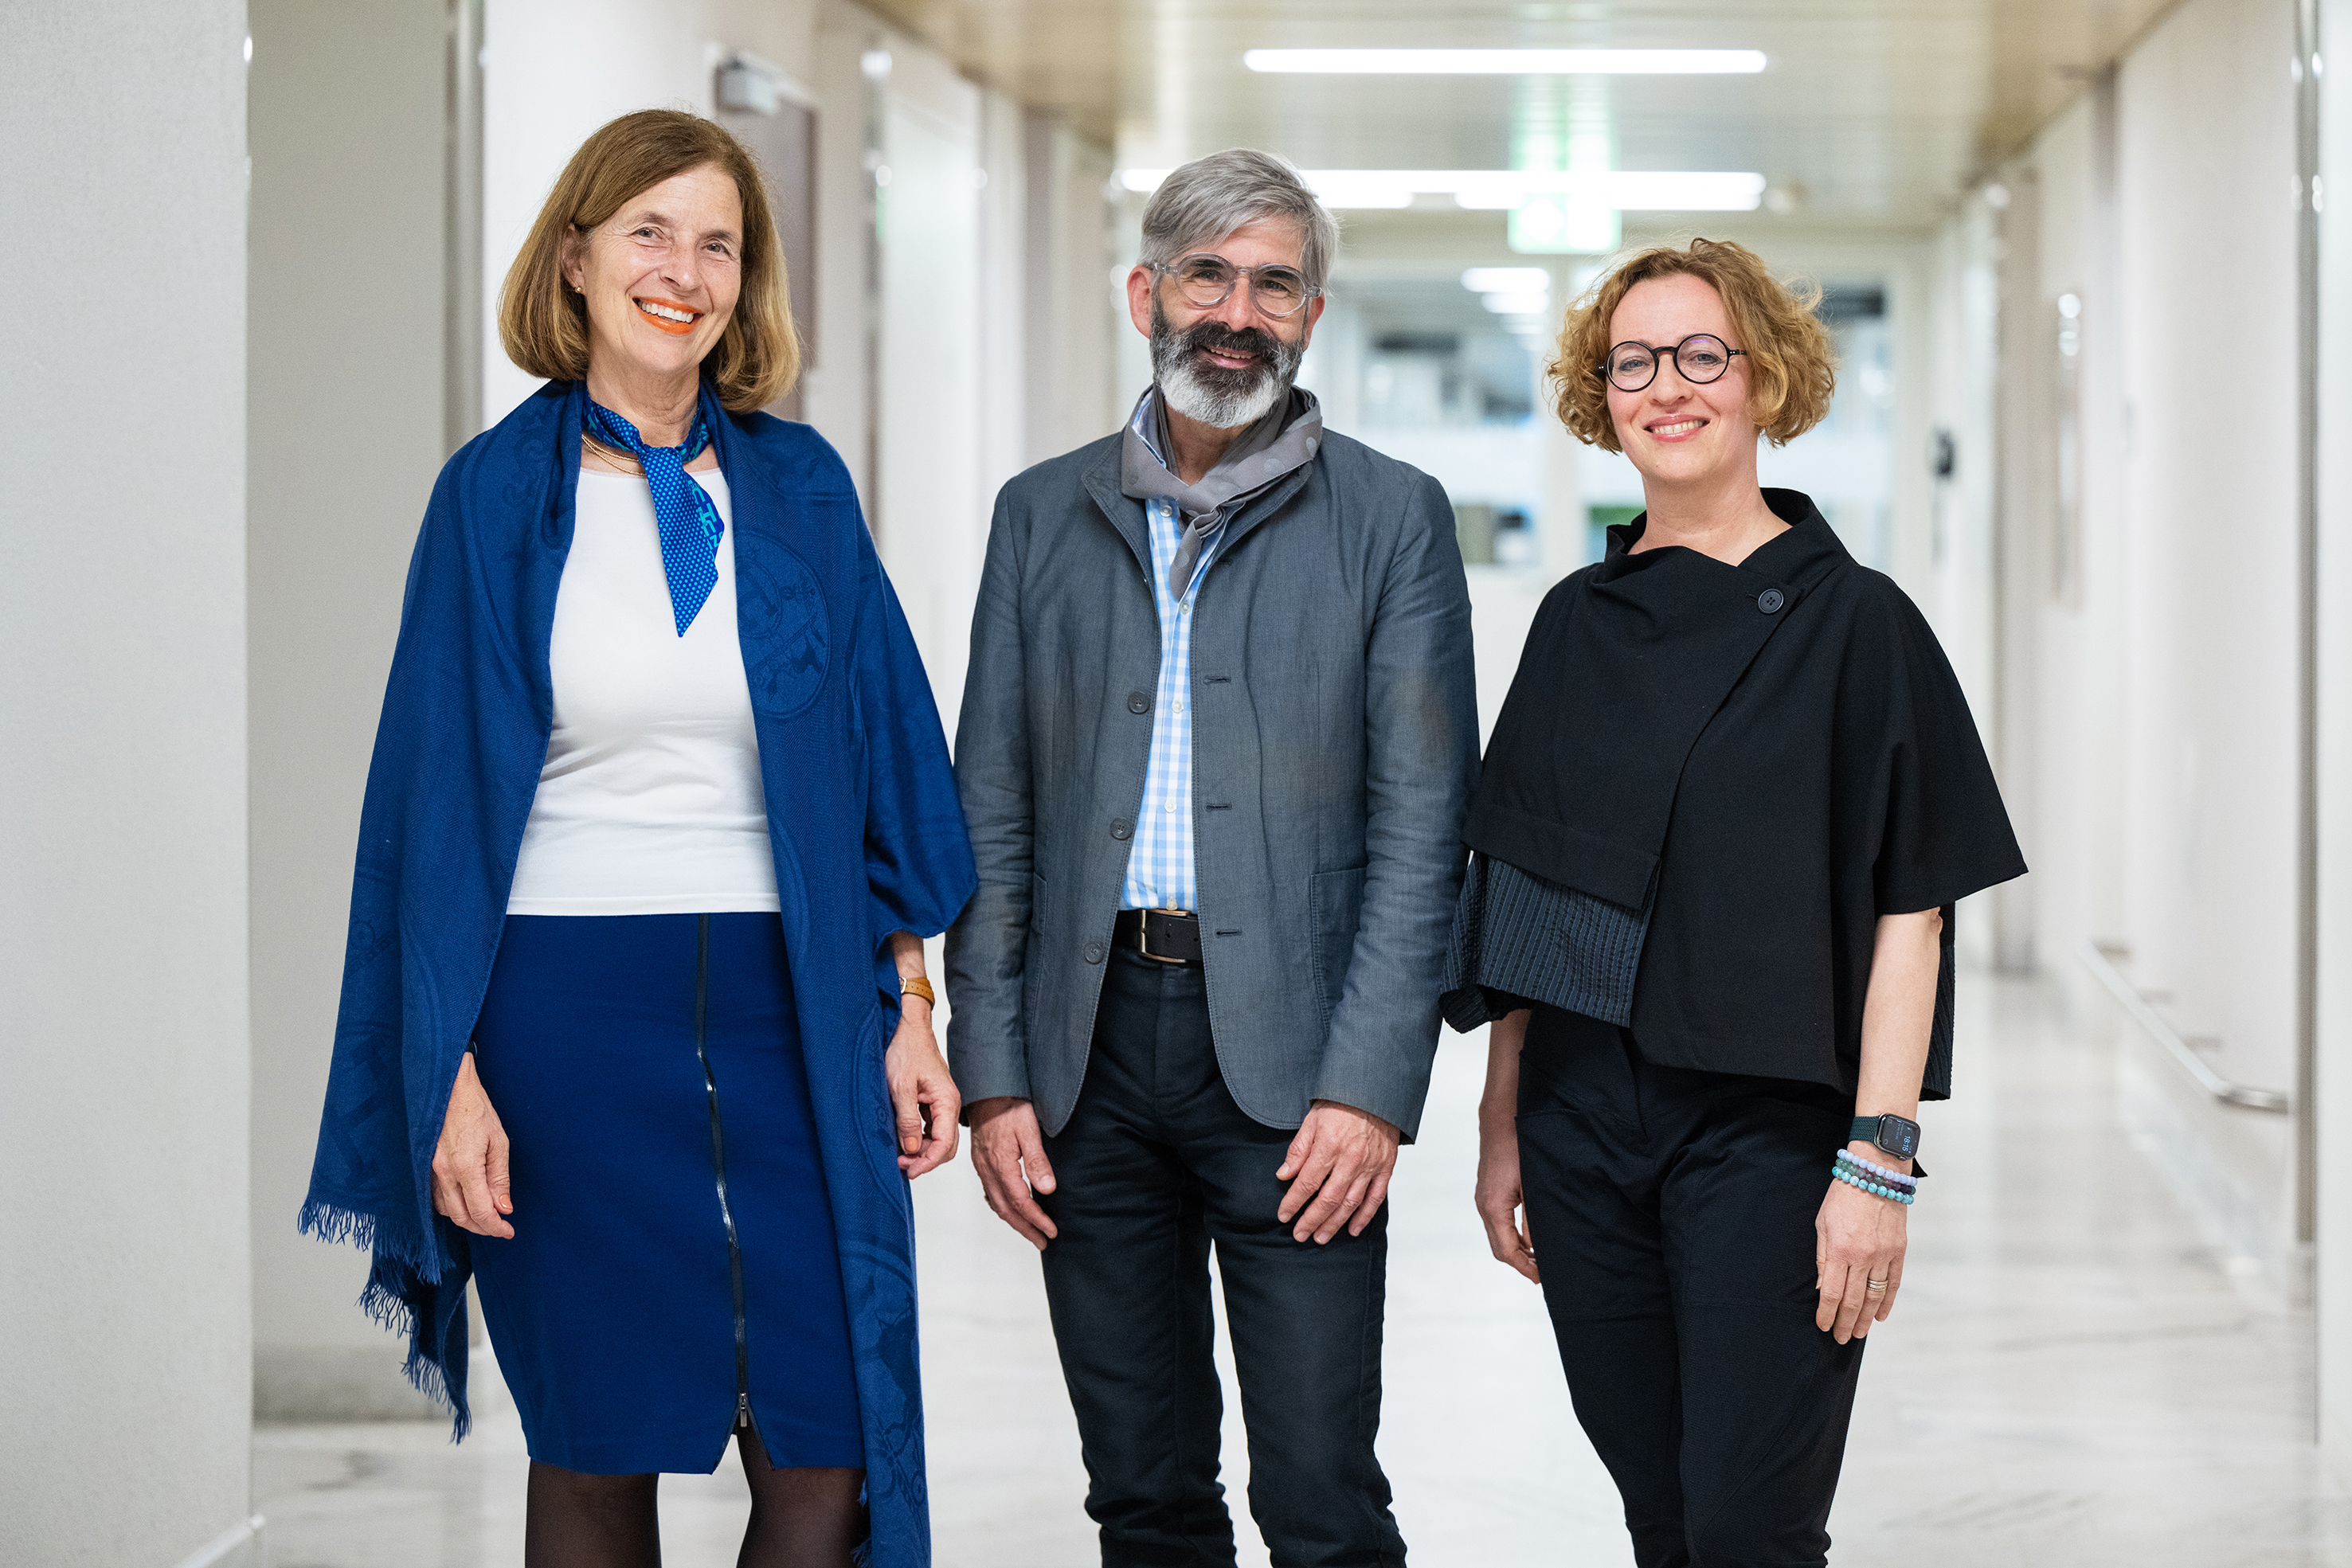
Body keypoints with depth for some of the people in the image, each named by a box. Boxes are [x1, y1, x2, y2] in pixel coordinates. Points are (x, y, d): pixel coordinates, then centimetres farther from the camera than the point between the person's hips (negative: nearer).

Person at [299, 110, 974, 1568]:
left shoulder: (800, 487, 7)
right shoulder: (496, 494, 1)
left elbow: (881, 753, 9)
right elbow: (440, 793, 0)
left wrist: (908, 1009, 2)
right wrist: (451, 1074, -6)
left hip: (792, 1005, 2)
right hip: (570, 1000, -1)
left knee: (831, 1448, -4)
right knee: (600, 1448, 5)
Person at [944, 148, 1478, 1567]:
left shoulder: (1390, 518, 3)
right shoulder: (1045, 516, 11)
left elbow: (1422, 825, -2)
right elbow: (992, 812, 10)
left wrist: (1370, 1089, -11)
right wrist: (993, 1074, 2)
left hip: (1291, 1054, -3)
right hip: (1092, 1046, 3)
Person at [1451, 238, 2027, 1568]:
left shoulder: (1853, 618, -4)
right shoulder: (1580, 623, 10)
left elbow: (1911, 913, -8)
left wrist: (1880, 1161, -15)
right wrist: (1501, 1124, 9)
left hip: (1768, 1123, -4)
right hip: (1583, 1119, 5)